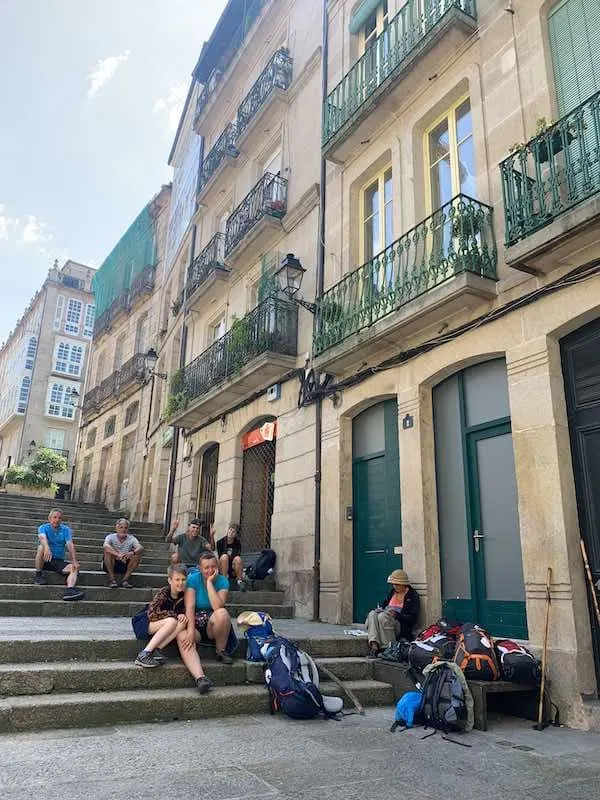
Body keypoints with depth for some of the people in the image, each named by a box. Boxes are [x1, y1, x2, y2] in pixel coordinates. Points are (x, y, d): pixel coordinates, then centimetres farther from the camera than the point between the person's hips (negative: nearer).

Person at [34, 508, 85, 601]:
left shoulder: (66, 530, 3)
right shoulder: (43, 527, -4)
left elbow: (70, 545, -12)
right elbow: (42, 538, -28)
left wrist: (74, 561, -27)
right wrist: (47, 548, -52)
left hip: (59, 561, 2)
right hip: (45, 560, -2)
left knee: (75, 568, -24)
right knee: (41, 547, -32)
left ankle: (69, 590, -48)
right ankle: (38, 574, -15)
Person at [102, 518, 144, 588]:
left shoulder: (131, 538, -4)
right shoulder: (111, 537, -10)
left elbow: (141, 548, -22)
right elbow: (105, 546, -34)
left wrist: (132, 553, -45)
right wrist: (118, 555, -49)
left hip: (125, 566, 2)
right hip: (110, 566, -2)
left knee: (138, 554, -20)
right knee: (108, 551, -28)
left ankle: (125, 579, -18)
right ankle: (112, 579, -22)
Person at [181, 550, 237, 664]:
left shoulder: (222, 581, -7)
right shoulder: (192, 579, -8)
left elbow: (218, 607, -23)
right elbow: (189, 607, -16)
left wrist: (209, 582, -21)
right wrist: (191, 631, -29)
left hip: (214, 622, 1)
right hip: (195, 620, -1)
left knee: (222, 613, -34)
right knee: (185, 637, -35)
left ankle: (221, 650, -10)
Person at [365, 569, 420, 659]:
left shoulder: (412, 595, 1)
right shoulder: (392, 592, 21)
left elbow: (412, 618, -7)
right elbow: (384, 605, 22)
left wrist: (396, 614, -21)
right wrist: (380, 609, -3)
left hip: (401, 626, -6)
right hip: (387, 619, 6)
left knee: (382, 617, -34)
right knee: (372, 614, -25)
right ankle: (374, 646, -39)